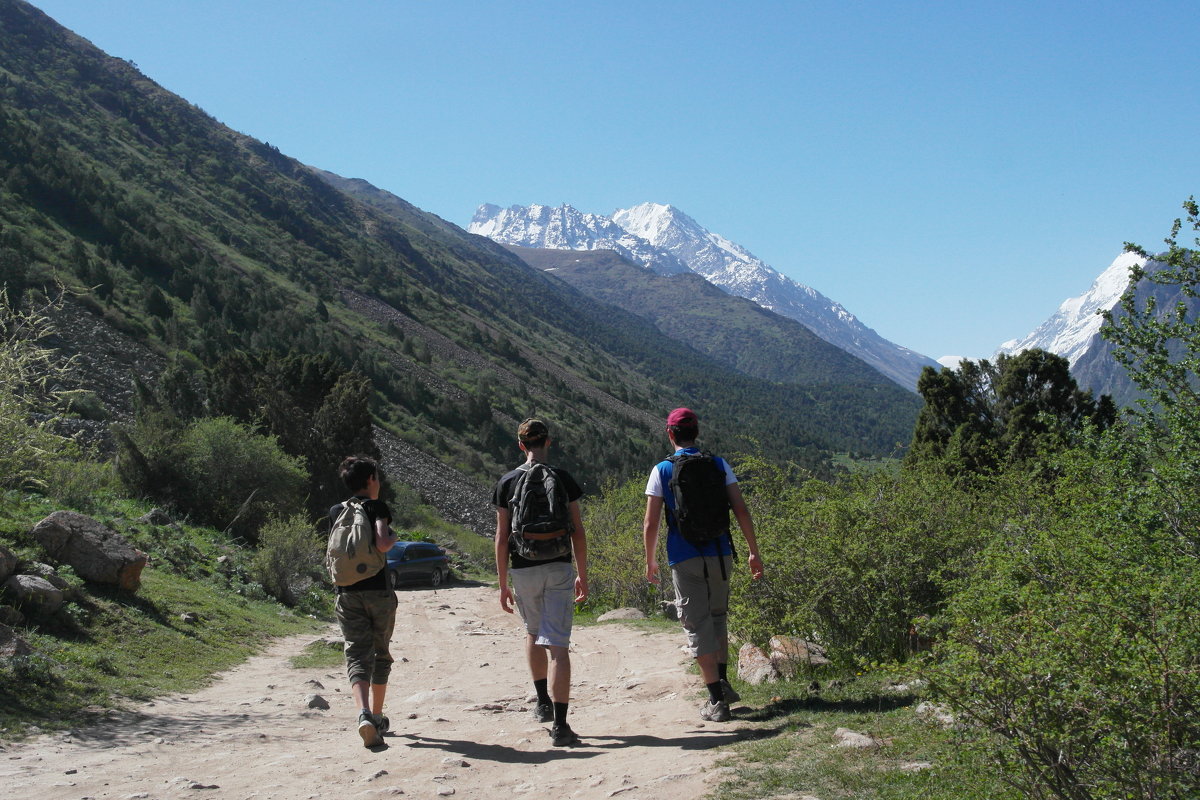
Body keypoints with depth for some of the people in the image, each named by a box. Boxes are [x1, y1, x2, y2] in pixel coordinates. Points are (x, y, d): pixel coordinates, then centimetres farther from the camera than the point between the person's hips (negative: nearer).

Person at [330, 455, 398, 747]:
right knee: (380, 654, 14)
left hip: (347, 593, 3)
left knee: (357, 655, -3)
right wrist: (393, 539, 0)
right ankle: (377, 717, 19)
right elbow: (381, 544, -20)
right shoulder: (377, 507, -4)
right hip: (378, 591, -3)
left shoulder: (336, 511, 10)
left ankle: (364, 714, -25)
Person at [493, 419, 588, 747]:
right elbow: (578, 532, 0)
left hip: (524, 570, 1)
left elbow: (501, 537, 0)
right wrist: (582, 575, 8)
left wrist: (503, 584, 6)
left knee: (533, 632, 25)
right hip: (559, 568, -1)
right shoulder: (563, 478, -1)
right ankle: (560, 725, -9)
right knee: (557, 645, -4)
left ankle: (543, 703, 33)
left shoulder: (507, 483, 0)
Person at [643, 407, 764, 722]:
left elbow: (650, 524, -4)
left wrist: (650, 561, 8)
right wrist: (753, 552, 4)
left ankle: (717, 702, 2)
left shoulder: (662, 471, -3)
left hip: (684, 560, -3)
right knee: (717, 617, 23)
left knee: (698, 626, 2)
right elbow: (741, 510, -3)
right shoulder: (718, 465, 2)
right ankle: (723, 683, 26)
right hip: (719, 555, 3)